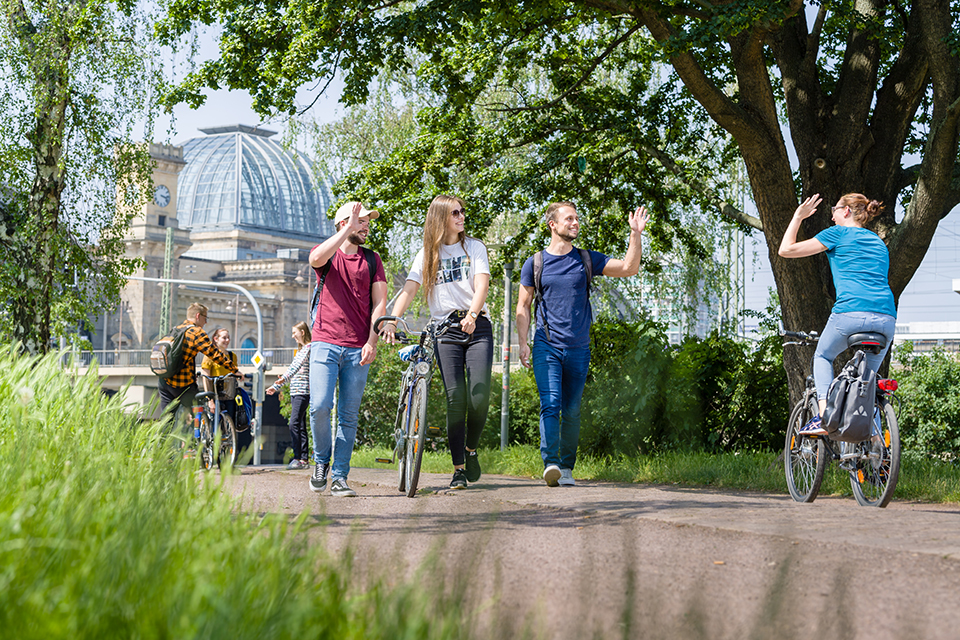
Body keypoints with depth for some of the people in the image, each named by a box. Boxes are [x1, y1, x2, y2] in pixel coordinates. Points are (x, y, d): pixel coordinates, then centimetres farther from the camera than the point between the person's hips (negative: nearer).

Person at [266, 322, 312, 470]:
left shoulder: (309, 348, -6)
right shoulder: (300, 350, 23)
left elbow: (298, 365, -20)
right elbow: (292, 368, 27)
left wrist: (284, 378, -33)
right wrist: (276, 387, 27)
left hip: (303, 392, -9)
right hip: (295, 393, 9)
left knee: (294, 424, -16)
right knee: (300, 426, 6)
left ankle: (298, 459, -17)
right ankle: (304, 459, 6)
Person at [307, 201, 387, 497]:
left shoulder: (372, 260, 13)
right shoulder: (327, 253, 7)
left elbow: (380, 303, 6)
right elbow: (317, 258, -20)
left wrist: (372, 342, -5)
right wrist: (348, 229, -19)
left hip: (358, 349, 2)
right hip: (325, 343, -2)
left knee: (349, 415, 0)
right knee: (320, 406, -14)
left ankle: (339, 478, 5)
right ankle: (321, 461, 10)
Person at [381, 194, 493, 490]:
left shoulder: (474, 247, 9)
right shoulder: (427, 254, 11)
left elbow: (482, 284, -6)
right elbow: (409, 289, 0)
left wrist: (472, 315, -26)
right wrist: (391, 320, -18)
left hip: (477, 326, 0)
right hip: (444, 330, 1)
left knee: (480, 396, -14)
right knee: (455, 399, -8)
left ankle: (471, 449, 13)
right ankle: (459, 470, -2)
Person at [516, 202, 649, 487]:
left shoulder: (587, 259, 8)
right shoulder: (535, 263, 5)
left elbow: (629, 268, 1)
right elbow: (523, 306, 9)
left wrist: (636, 234, -11)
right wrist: (522, 343, -2)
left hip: (579, 349, 2)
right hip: (546, 347, -2)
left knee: (571, 411, 7)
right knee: (550, 404, -17)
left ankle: (566, 467, 16)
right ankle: (550, 463, -24)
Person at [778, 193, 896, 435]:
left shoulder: (838, 233, 11)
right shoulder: (879, 243, 28)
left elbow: (786, 249, 12)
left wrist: (798, 217, 24)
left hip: (851, 312, -5)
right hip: (886, 317, 5)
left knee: (823, 356, 21)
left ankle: (824, 416, 0)